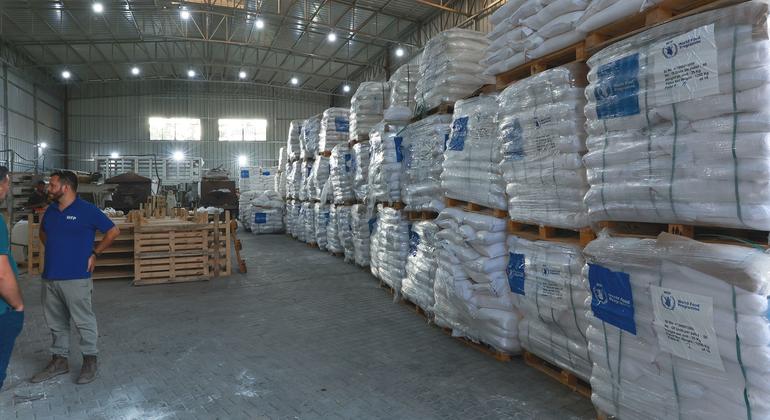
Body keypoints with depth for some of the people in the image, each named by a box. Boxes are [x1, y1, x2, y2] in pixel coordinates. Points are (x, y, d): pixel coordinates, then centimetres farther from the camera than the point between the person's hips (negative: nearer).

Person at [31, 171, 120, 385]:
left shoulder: (87, 210, -9)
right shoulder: (50, 211, 10)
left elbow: (113, 232, -6)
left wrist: (94, 254, -5)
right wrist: (54, 251, 15)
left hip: (76, 278, -7)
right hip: (50, 277, 7)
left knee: (84, 321, 2)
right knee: (56, 322, 15)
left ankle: (90, 360, 14)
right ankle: (59, 360, 28)